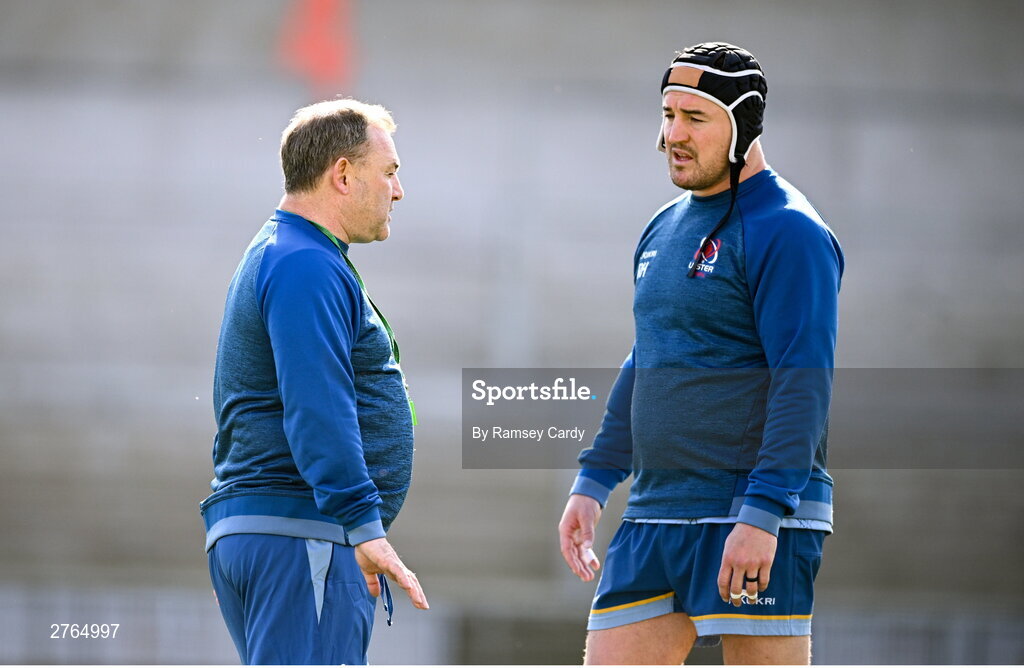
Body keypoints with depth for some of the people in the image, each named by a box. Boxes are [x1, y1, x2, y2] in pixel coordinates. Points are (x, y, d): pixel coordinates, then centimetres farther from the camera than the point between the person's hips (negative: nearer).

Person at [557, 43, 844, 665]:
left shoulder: (786, 232, -10)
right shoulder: (664, 229, 18)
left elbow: (805, 385, -17)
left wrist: (762, 516, -24)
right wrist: (593, 483, 19)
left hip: (757, 525, -9)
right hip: (656, 515, 9)